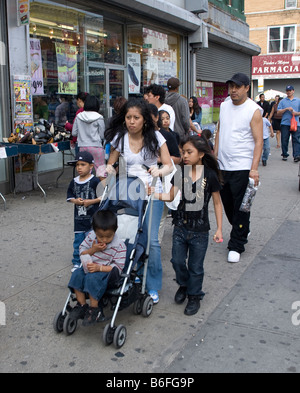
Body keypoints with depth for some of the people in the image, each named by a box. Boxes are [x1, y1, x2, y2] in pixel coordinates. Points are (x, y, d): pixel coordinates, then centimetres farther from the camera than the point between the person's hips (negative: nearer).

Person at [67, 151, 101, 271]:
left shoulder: (95, 181, -11)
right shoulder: (74, 182, 6)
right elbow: (69, 196, 15)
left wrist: (91, 201, -17)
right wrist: (75, 201, -5)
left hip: (92, 218, -5)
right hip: (78, 218, 5)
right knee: (78, 240, 13)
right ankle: (77, 262, 26)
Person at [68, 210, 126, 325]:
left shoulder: (119, 246, -17)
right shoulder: (91, 236, -4)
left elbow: (118, 267, -17)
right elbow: (81, 251, 6)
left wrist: (99, 267, -27)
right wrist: (92, 250, -16)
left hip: (107, 271, -5)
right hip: (89, 266, 6)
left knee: (92, 279, -32)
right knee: (76, 275, -20)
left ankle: (94, 309, -15)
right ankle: (82, 305, -7)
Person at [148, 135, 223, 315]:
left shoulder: (210, 175, -10)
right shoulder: (180, 173, -2)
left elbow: (217, 203, -2)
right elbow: (171, 196, 1)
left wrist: (219, 229, -2)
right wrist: (152, 193, -15)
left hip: (200, 231, -3)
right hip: (180, 227, 3)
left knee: (195, 267, 8)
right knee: (177, 261, 11)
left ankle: (194, 296, 31)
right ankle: (183, 285, 41)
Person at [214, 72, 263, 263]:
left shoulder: (254, 110, -9)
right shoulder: (224, 106, 10)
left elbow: (259, 141, -13)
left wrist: (254, 168, -21)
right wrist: (214, 156, 13)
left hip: (242, 167, -6)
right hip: (223, 166, 7)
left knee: (240, 207, 0)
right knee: (227, 205, 16)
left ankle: (236, 246, 10)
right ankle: (243, 232, 39)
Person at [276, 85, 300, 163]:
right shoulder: (282, 101, 11)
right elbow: (278, 112, 3)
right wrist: (286, 109, -11)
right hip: (285, 123, 0)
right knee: (284, 140, 2)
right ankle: (285, 155, 13)